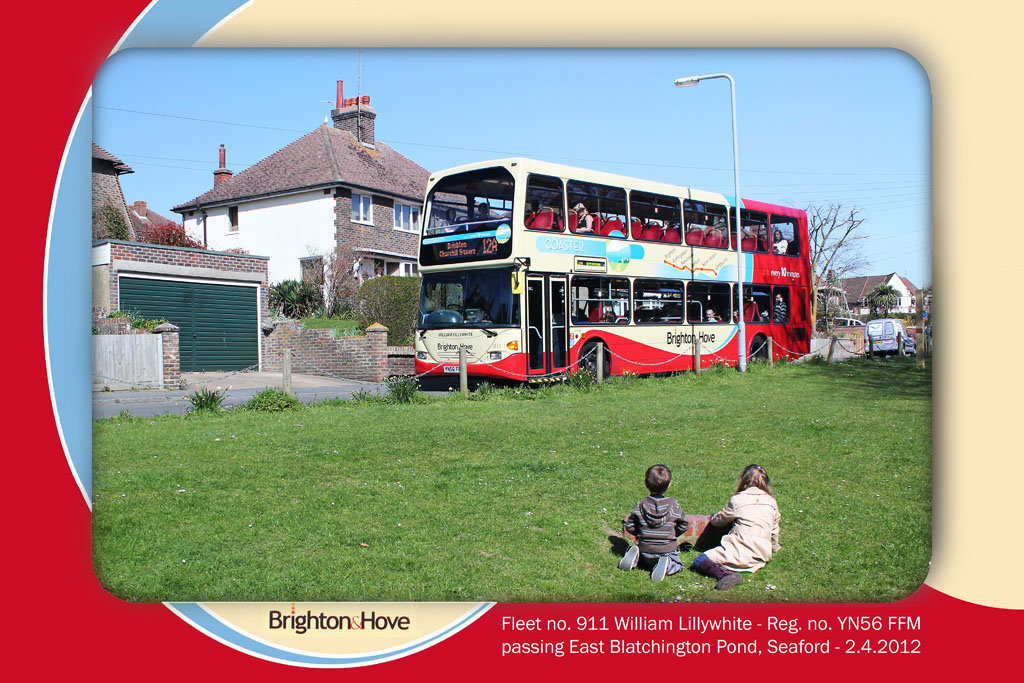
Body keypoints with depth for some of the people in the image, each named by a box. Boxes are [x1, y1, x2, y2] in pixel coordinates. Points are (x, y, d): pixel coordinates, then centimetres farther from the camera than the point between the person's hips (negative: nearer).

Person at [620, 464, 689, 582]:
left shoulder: (641, 505, -6)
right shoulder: (673, 504, -8)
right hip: (667, 549, -2)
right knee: (677, 564, 17)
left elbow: (630, 526, -3)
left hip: (645, 549, 2)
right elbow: (683, 526, 3)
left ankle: (635, 556, -2)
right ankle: (666, 564, -16)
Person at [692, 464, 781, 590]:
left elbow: (718, 520, 14)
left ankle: (725, 574, -30)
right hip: (762, 555, 6)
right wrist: (773, 549, 41)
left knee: (699, 561, -3)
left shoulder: (737, 499, 1)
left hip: (741, 550, -6)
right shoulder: (772, 502, 14)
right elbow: (774, 531, 22)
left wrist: (712, 517, 38)